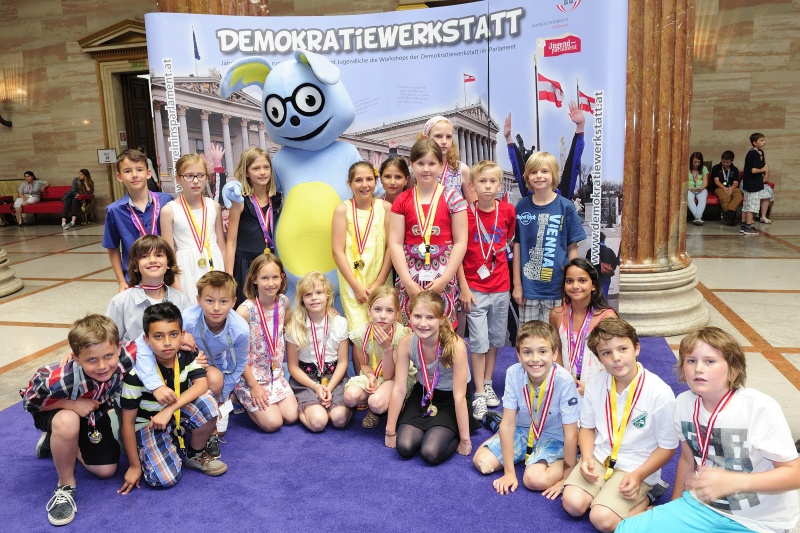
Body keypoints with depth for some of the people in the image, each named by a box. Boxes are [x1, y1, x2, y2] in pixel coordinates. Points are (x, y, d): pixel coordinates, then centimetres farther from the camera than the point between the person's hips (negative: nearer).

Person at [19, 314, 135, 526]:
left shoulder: (126, 358, -39)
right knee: (68, 422, -41)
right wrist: (71, 404, -38)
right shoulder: (61, 380, -44)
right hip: (52, 408, -4)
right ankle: (66, 485, -13)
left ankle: (56, 442, 29)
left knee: (106, 470, 4)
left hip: (93, 411, 4)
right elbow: (29, 401, -24)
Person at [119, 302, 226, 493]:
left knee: (207, 402, -29)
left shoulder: (187, 356, -14)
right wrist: (134, 466, -12)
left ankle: (195, 454, -4)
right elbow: (127, 421, -17)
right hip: (148, 423, -3)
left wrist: (170, 409, -38)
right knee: (165, 479, -24)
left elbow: (202, 384, -26)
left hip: (178, 414, 3)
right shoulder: (137, 372, -24)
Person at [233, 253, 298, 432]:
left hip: (276, 373, 5)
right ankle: (243, 399, 17)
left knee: (292, 417, -3)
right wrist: (254, 386, -14)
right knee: (273, 423, -9)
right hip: (251, 375, -5)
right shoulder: (245, 310, -22)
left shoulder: (284, 302, -5)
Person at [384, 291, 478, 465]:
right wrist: (390, 432, -8)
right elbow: (399, 389, -13)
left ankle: (450, 431, 10)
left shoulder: (455, 345, -30)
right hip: (423, 394, 4)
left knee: (431, 453, -21)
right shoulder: (406, 343, -20)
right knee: (405, 447, -15)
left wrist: (465, 440, -16)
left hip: (450, 400, -3)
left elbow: (459, 396, -24)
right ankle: (429, 429, 15)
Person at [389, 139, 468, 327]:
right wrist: (408, 281, -8)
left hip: (442, 278, -1)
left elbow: (460, 242, -1)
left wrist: (444, 279, -9)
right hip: (410, 278, 2)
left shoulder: (452, 198, 2)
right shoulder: (402, 201, 7)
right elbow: (395, 243, 1)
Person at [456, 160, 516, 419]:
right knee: (479, 342, 1)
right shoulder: (466, 213, -10)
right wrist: (463, 287, -9)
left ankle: (488, 384, 31)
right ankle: (479, 394, 12)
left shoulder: (508, 211, -2)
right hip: (475, 288, -3)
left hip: (501, 286, 3)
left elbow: (511, 242, 10)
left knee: (495, 339, 14)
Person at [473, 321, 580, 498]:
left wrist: (567, 478, -16)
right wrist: (509, 472, -15)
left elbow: (570, 434, -21)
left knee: (535, 479, -28)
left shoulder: (564, 381, -31)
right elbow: (508, 423, -16)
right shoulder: (513, 374, -22)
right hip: (523, 430, 4)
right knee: (482, 461, -9)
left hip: (554, 438, -4)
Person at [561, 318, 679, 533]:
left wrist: (638, 476, -17)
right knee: (572, 503, -17)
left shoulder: (660, 393, -17)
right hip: (599, 458, 4)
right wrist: (586, 457, -10)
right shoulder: (595, 384, -4)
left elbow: (668, 446, -8)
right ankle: (605, 492, 7)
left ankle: (644, 500, 4)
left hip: (636, 468, -4)